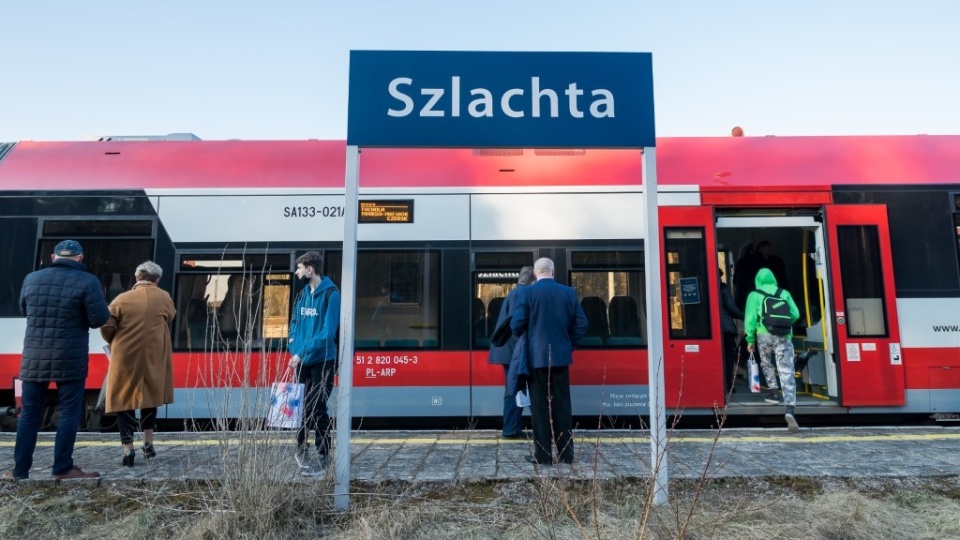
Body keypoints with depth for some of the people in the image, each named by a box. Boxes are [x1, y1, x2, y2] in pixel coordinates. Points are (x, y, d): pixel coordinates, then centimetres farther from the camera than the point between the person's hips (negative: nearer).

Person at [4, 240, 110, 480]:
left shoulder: (31, 279, 5)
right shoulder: (87, 282, -10)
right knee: (69, 413, 4)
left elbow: (24, 310, 21)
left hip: (34, 357, 4)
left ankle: (20, 470, 19)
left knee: (29, 413, 13)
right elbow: (99, 320, -11)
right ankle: (63, 469, 8)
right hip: (70, 359, -4)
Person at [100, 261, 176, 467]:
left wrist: (114, 342, 11)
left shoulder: (123, 299, -6)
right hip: (153, 358, 2)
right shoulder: (164, 299, 1)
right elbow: (170, 317, 19)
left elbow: (106, 326, -6)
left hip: (125, 358, -2)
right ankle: (148, 444, 22)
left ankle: (128, 449, 1)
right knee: (150, 396, 18)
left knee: (124, 400, 7)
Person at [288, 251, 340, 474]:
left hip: (322, 361, -6)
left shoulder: (330, 294, -14)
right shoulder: (303, 294, 8)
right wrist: (294, 350, -4)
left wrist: (303, 354, -23)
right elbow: (294, 323, 12)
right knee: (304, 405, 15)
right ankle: (302, 447, 32)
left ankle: (323, 455, 10)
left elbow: (328, 332, -21)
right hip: (302, 361, 6)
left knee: (318, 408, -2)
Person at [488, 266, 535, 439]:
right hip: (513, 350, -10)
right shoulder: (521, 293, -14)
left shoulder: (514, 292, 18)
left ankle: (513, 428, 18)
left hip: (509, 350, 10)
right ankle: (511, 430, -1)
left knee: (513, 390, 13)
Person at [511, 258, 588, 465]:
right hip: (561, 356, 3)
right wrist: (569, 344, 14)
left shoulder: (528, 292, -7)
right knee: (562, 404, 10)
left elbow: (517, 325, -9)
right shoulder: (569, 292, 3)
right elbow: (581, 324, 2)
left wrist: (525, 340, 13)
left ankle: (543, 455, 6)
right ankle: (566, 453, 15)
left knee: (540, 405, 3)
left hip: (537, 357, -3)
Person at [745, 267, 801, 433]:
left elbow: (750, 319, 0)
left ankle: (774, 392, 30)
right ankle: (789, 410, -18)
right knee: (787, 373, -5)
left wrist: (750, 339, 7)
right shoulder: (784, 293, 13)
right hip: (784, 337, 1)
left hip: (764, 335, -1)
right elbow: (795, 314, 11)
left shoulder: (754, 295, 6)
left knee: (766, 364, 29)